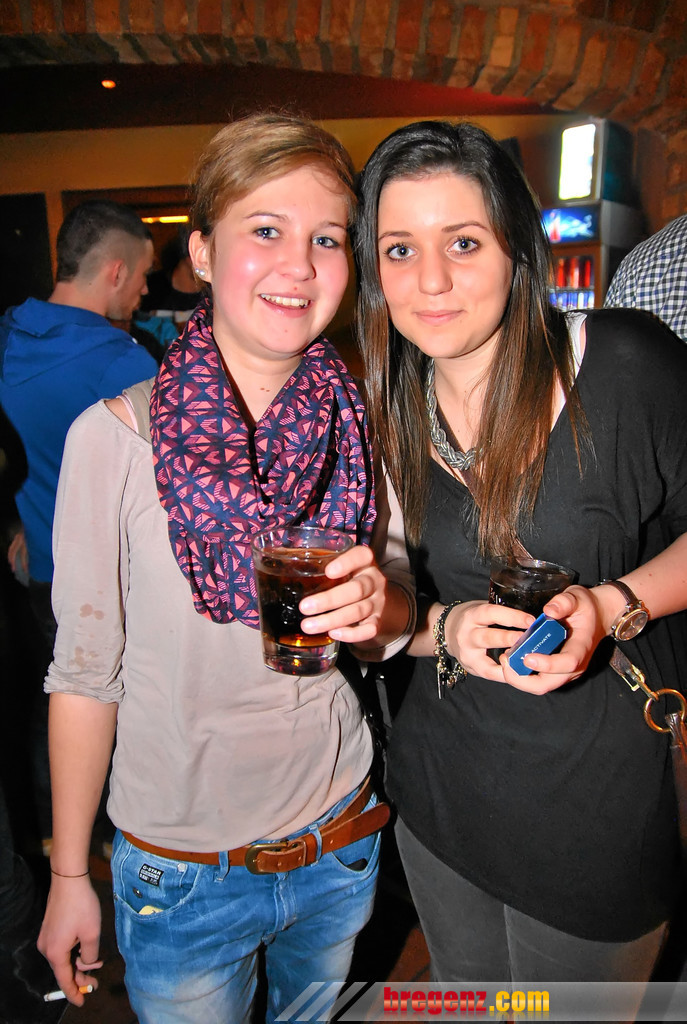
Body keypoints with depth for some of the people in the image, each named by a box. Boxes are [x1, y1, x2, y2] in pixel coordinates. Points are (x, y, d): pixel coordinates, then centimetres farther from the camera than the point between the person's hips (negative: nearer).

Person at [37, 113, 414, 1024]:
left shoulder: (365, 428, -10)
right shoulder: (114, 437, -19)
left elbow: (396, 628, 1)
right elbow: (84, 672, -11)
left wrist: (382, 607, -23)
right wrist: (69, 877, -1)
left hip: (341, 849, 3)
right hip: (179, 872, -2)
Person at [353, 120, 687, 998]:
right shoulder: (381, 417, -4)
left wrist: (610, 606, -22)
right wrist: (445, 626, -17)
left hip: (602, 796, -3)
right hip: (442, 790, 4)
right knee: (464, 1000, 27)